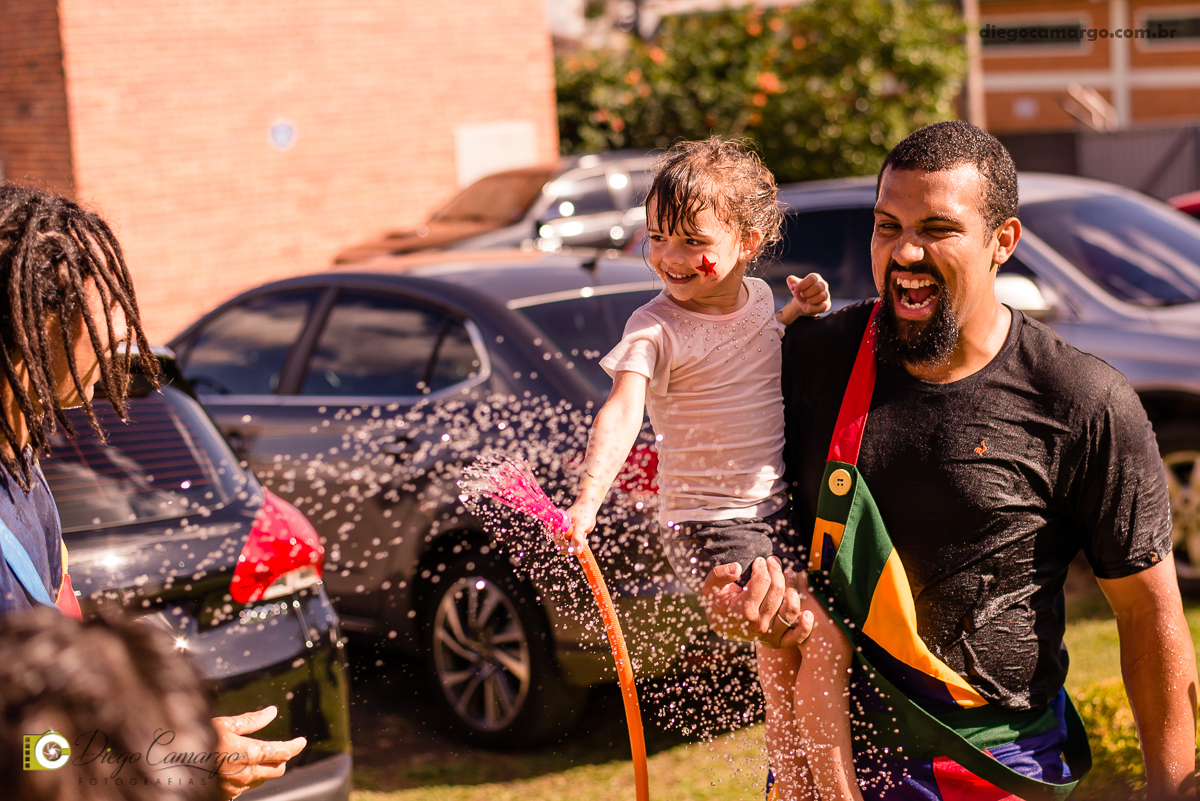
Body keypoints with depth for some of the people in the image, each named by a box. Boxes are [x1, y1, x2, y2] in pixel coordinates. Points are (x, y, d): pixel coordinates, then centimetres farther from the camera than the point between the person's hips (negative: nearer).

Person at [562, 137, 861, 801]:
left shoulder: (759, 298, 3)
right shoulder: (656, 329, -15)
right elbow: (621, 413, -28)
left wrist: (801, 315, 6)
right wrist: (589, 499, -43)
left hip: (778, 510, 6)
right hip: (710, 526, -6)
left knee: (781, 665, 15)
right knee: (824, 642, -18)